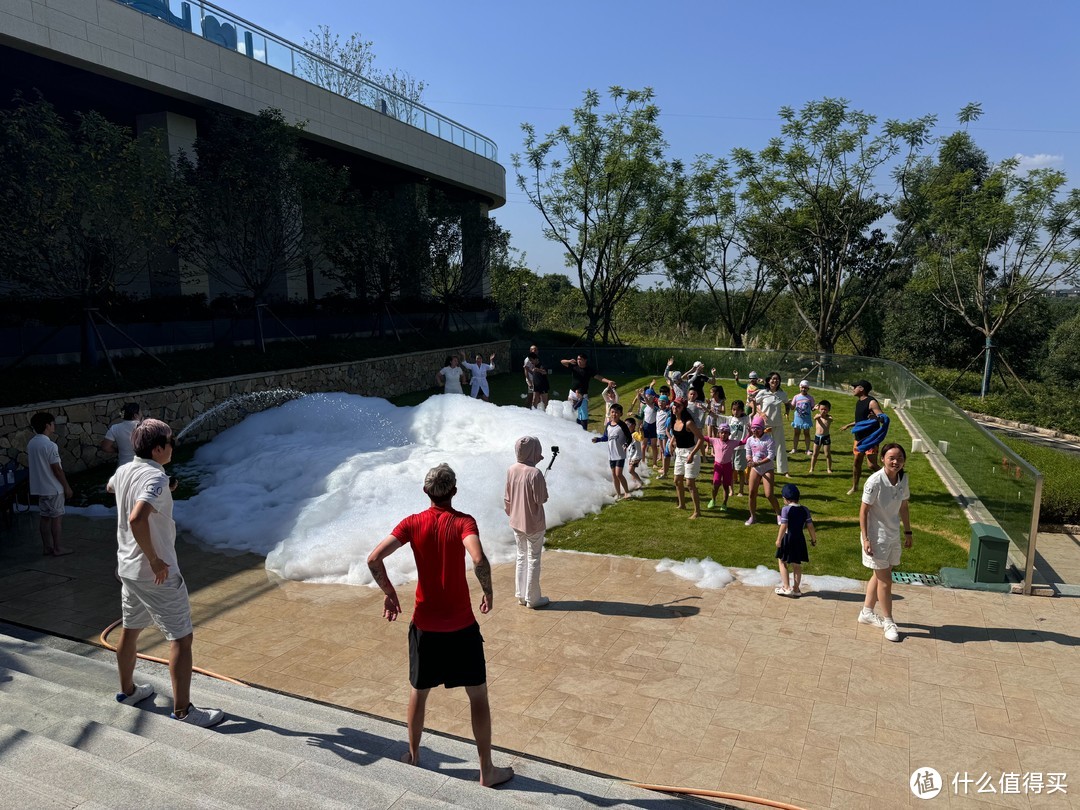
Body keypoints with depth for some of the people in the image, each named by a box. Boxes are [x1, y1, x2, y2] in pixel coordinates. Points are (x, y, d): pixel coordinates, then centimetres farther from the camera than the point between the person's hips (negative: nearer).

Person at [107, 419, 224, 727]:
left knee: (130, 629, 25)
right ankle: (183, 709, 4)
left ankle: (127, 690, 43)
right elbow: (137, 519, -39)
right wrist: (154, 559, -28)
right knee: (182, 638, -1)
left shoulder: (123, 471, 3)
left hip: (127, 568, 9)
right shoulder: (156, 479, -24)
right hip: (157, 574, -9)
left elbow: (110, 487, 30)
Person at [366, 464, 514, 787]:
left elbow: (374, 559, -11)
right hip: (461, 626, -3)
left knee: (418, 692, 23)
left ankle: (413, 757, 40)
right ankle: (487, 770, 21)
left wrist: (390, 593, 2)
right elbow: (479, 560, -32)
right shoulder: (463, 522, -13)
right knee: (478, 696, 12)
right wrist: (488, 591, -14)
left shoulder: (413, 523, -4)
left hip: (424, 625, 3)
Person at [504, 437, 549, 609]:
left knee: (521, 556, 19)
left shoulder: (511, 470, -3)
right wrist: (543, 485, -1)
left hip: (516, 522, 6)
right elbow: (541, 499, -17)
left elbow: (507, 498, 6)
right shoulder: (534, 473, -23)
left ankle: (521, 596, 27)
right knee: (533, 560, 8)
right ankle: (532, 599, 18)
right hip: (533, 524, -6)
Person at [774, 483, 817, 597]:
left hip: (788, 538, -5)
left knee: (782, 562, 10)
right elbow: (810, 526, 2)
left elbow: (783, 526, -17)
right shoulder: (805, 510, 2)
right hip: (799, 539, 5)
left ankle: (787, 587, 4)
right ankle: (796, 589, 19)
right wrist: (814, 539, 14)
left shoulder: (786, 509, -13)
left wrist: (778, 540, -11)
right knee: (797, 564, 14)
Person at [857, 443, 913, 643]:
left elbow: (903, 507, 12)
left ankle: (867, 613, 34)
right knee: (885, 580, 1)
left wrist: (908, 532, 14)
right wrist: (866, 539, -18)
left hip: (893, 536, 7)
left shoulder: (903, 479, -2)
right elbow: (864, 510, -17)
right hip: (877, 537, -7)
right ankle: (888, 622, 18)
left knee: (880, 575, 18)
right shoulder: (875, 481, -22)